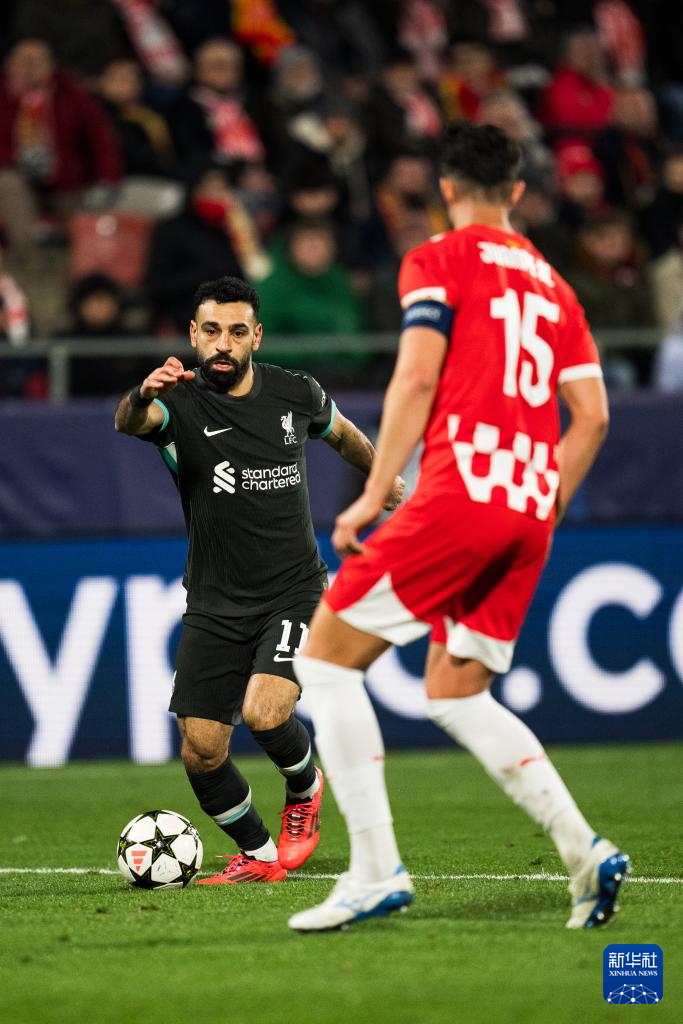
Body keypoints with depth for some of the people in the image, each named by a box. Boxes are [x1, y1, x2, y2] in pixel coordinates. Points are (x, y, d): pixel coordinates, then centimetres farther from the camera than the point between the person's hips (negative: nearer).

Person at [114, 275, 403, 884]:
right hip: (215, 605, 1)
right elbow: (129, 422, -35)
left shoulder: (295, 394, -2)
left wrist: (384, 480, 34)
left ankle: (306, 787, 10)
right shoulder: (180, 402, -10)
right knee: (201, 751, -4)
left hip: (293, 593, -1)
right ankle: (259, 855, 20)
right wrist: (142, 398, -58)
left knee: (263, 712, -23)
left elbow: (342, 433, 21)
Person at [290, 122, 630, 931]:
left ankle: (376, 870, -8)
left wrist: (373, 496, -9)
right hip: (529, 512, 7)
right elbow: (591, 415, 16)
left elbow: (417, 379, -10)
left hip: (460, 497, -7)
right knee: (455, 694, 17)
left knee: (325, 657, 1)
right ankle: (583, 849, 2)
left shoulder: (437, 261, 3)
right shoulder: (549, 283, 21)